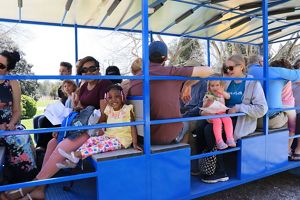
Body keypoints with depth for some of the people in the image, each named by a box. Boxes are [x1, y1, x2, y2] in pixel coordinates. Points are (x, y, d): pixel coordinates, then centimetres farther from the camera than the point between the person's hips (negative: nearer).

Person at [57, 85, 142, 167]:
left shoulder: (127, 109, -12)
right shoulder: (109, 109, 4)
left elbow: (133, 126, -13)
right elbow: (101, 120, 21)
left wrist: (135, 144, -17)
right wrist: (99, 129, 5)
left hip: (122, 139, -6)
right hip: (109, 136, 7)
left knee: (102, 145, -27)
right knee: (91, 140, -9)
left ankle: (76, 155, -29)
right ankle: (72, 161, -16)